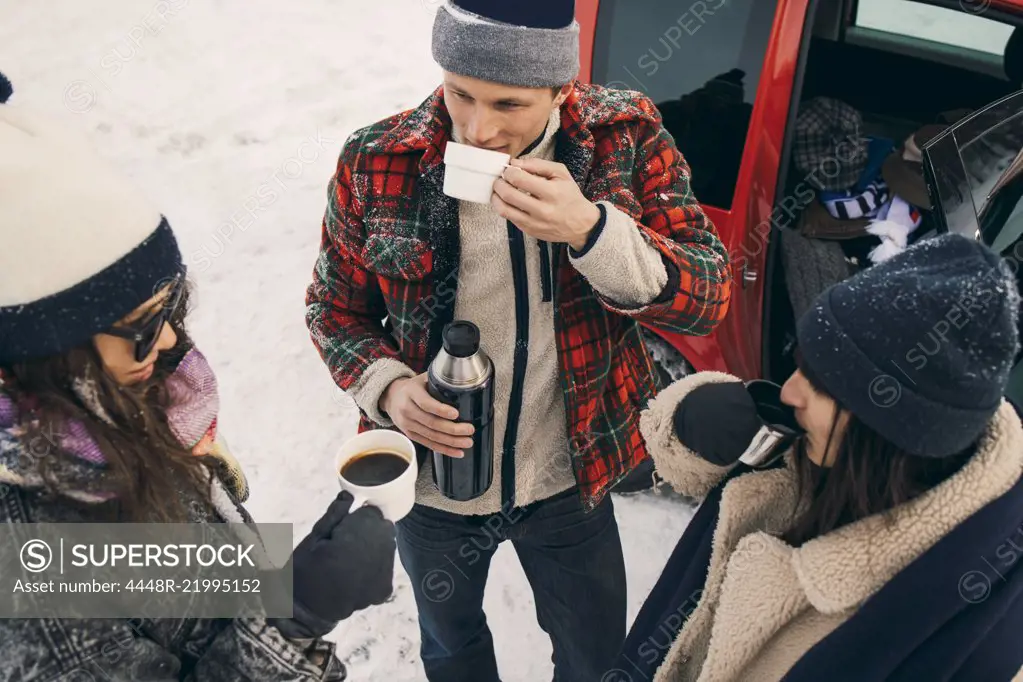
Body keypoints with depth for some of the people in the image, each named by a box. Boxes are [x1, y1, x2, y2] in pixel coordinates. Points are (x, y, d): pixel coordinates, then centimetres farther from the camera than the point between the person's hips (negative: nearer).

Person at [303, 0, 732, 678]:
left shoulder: (627, 136, -16)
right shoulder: (375, 163, -16)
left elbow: (708, 298, -19)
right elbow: (335, 307, -2)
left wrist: (591, 231, -35)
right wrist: (387, 386, -22)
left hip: (570, 479, 0)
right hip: (432, 481, 1)